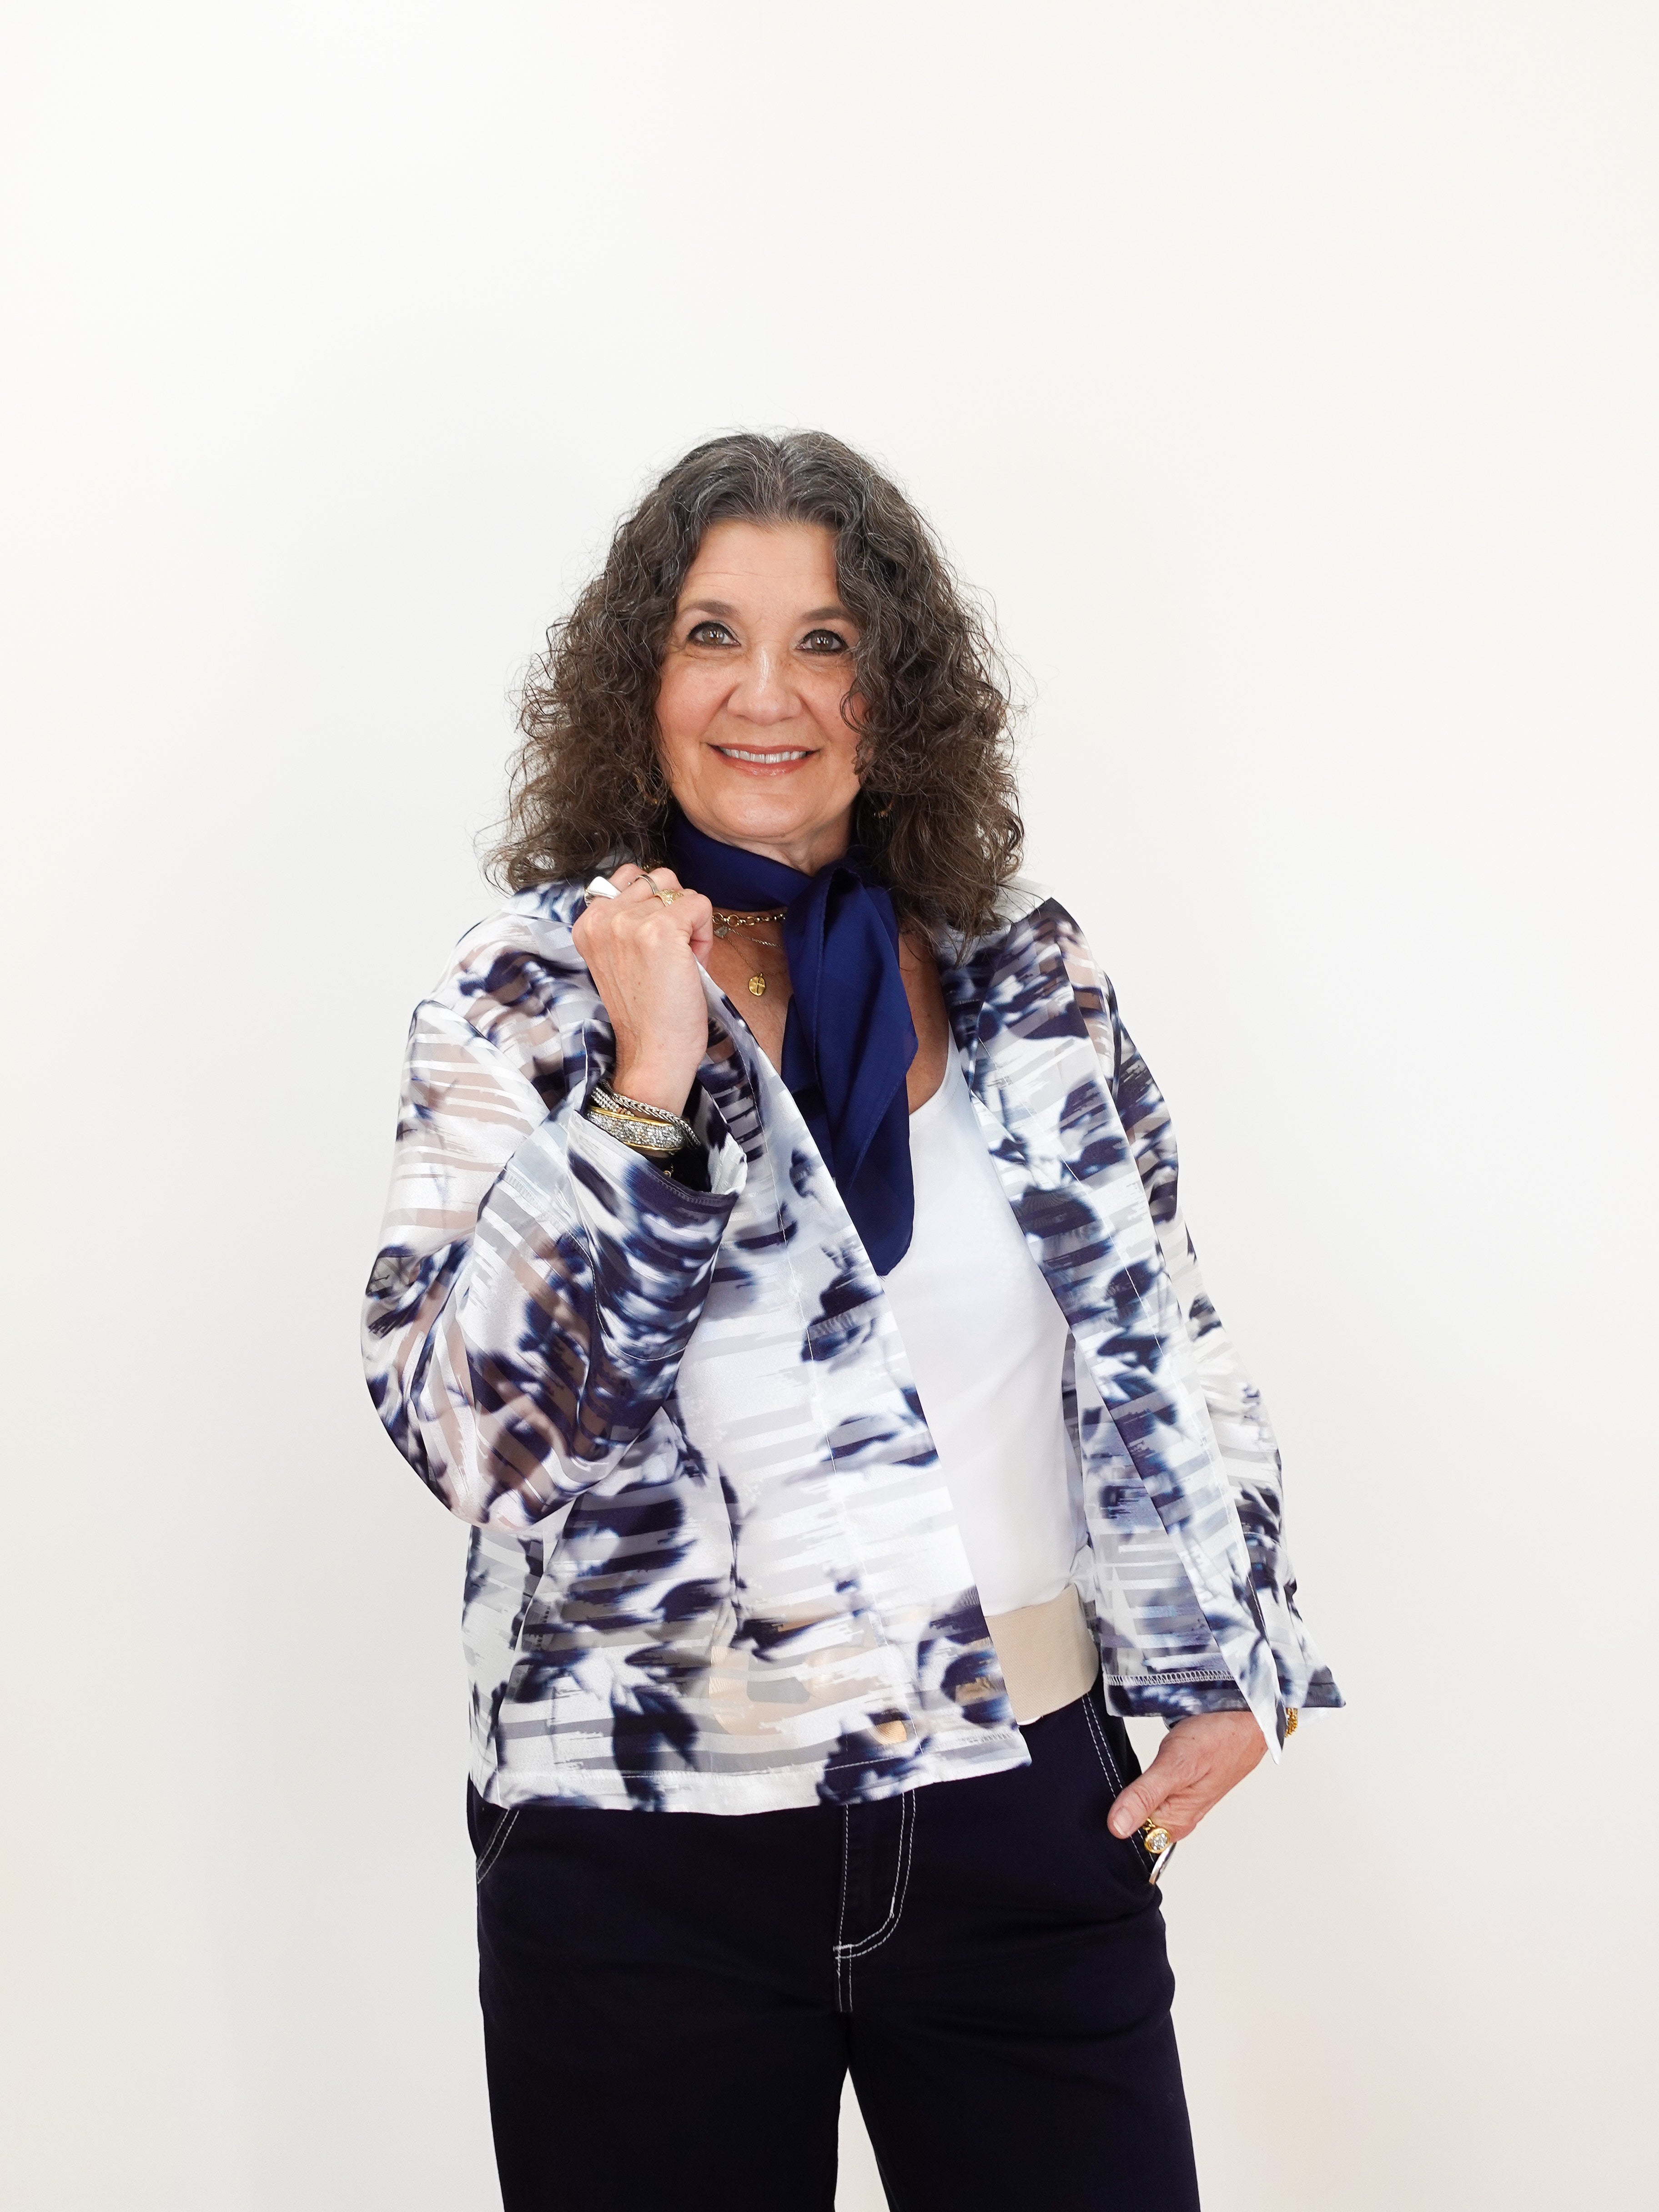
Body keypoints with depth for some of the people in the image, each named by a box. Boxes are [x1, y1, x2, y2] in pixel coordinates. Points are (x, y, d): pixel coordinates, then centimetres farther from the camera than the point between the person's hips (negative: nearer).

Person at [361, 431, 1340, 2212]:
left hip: (1025, 1814, 2)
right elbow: (465, 1420, -12)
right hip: (645, 1860, -2)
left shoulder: (1024, 978, 5)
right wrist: (648, 1088, -19)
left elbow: (1153, 1341, 11)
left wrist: (1219, 1659, 6)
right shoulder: (525, 998, -2)